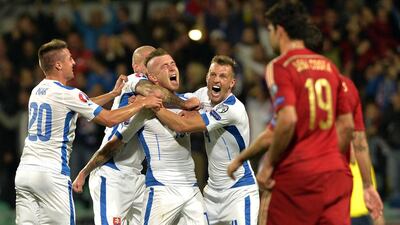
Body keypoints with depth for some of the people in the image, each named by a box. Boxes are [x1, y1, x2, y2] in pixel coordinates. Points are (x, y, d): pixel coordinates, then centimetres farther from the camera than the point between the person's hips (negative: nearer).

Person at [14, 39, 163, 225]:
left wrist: (114, 93, 29)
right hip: (51, 174, -8)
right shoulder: (67, 94, -10)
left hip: (24, 171, 8)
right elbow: (109, 119, -6)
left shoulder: (37, 90, 15)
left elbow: (81, 106, 27)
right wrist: (141, 104, 4)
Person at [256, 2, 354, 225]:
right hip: (335, 172, 5)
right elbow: (348, 126, 15)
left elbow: (288, 121, -18)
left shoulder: (279, 66, -5)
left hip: (296, 173, -5)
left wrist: (268, 165, -9)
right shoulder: (329, 66, 15)